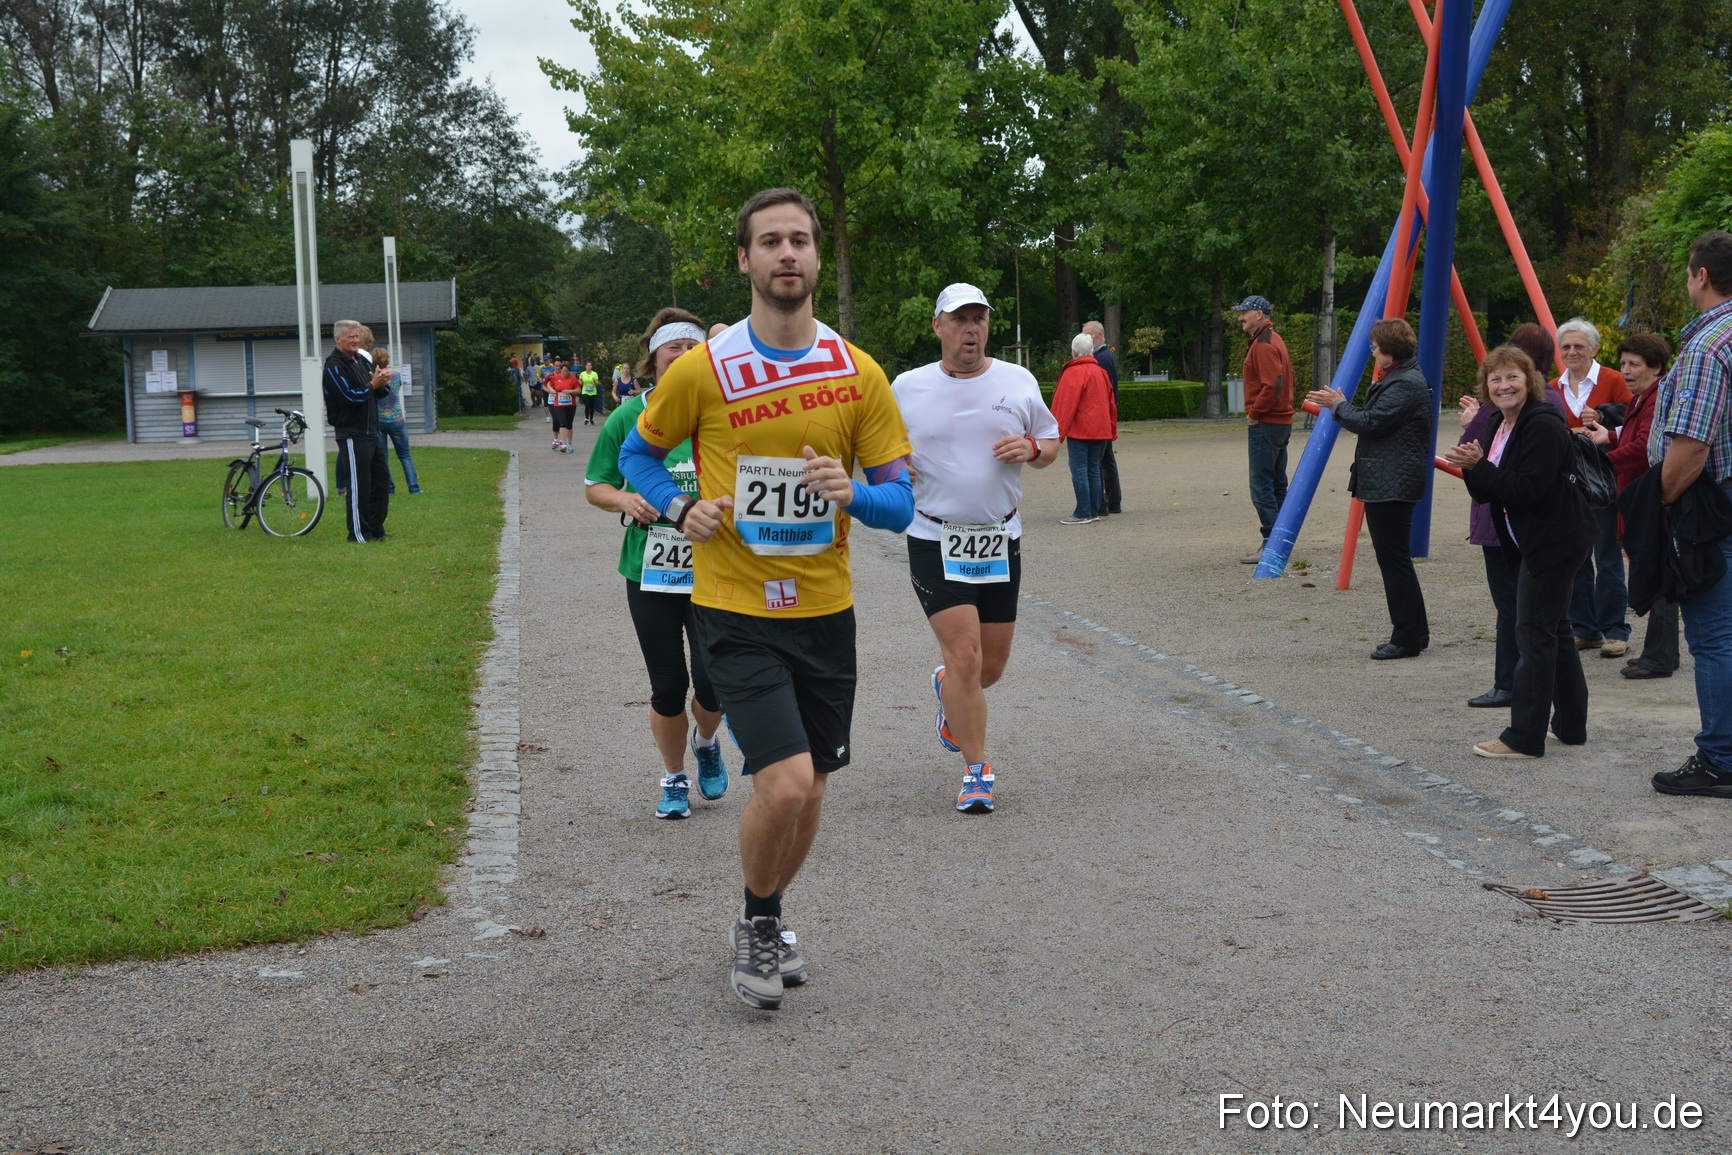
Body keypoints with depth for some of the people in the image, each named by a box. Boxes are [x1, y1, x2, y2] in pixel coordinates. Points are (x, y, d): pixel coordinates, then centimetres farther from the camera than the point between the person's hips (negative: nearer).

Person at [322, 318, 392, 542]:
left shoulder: (362, 361, 18)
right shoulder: (334, 366, -9)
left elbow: (379, 393, 16)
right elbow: (349, 397, -18)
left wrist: (381, 384, -6)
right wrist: (373, 385, -20)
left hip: (371, 432, 9)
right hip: (351, 435, -9)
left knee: (381, 479, 10)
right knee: (358, 485, -7)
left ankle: (376, 530, 18)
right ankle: (358, 534, 0)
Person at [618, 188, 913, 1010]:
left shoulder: (860, 374, -1)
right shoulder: (701, 370, -7)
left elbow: (900, 502, 2)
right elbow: (638, 453, 10)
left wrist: (852, 494, -20)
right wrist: (679, 509, -9)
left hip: (826, 611, 4)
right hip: (735, 611, -3)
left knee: (806, 794, 13)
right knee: (785, 785, -16)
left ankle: (761, 928, 39)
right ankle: (759, 927, 13)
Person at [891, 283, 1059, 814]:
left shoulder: (1018, 382, 5)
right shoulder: (907, 388, 1)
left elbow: (1051, 443, 14)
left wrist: (1031, 448, -9)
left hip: (1000, 540, 3)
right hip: (935, 542, -3)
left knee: (992, 665, 9)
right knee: (965, 656, -12)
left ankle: (948, 691, 46)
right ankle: (976, 770, 3)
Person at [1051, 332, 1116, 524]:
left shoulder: (1073, 372, -11)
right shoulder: (1100, 372, 13)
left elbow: (1065, 405, -15)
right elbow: (1111, 403, 19)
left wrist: (1058, 433, -14)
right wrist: (1112, 430, 26)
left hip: (1079, 430, -8)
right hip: (1101, 430, 8)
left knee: (1079, 470, -6)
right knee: (1093, 469, 12)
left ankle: (1083, 514, -8)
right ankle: (1094, 511, 13)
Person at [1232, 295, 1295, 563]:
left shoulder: (1263, 345, -14)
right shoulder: (1275, 340, 18)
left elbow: (1273, 385, -24)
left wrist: (1254, 413, -14)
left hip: (1265, 424, -11)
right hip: (1282, 421, 11)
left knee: (1261, 486, -9)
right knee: (1277, 485, 13)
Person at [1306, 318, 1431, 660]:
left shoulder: (1406, 384, -16)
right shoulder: (1397, 379, 18)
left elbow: (1371, 423, -20)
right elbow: (1374, 420, 20)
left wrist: (1339, 406, -7)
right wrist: (1340, 406, 13)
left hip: (1392, 486, -11)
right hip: (1384, 483, 11)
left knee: (1394, 559, -7)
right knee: (1394, 558, 14)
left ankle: (1407, 638, -2)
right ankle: (1414, 632, 21)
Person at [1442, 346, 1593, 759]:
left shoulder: (1543, 426, -18)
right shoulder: (1501, 427, 12)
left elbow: (1527, 490, -25)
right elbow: (1488, 493, 11)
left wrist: (1480, 466, -23)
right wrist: (1472, 468, -9)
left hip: (1554, 542, -11)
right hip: (1533, 543, 11)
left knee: (1535, 635, -9)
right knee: (1554, 632, 16)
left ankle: (1524, 737, -6)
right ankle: (1571, 724, 26)